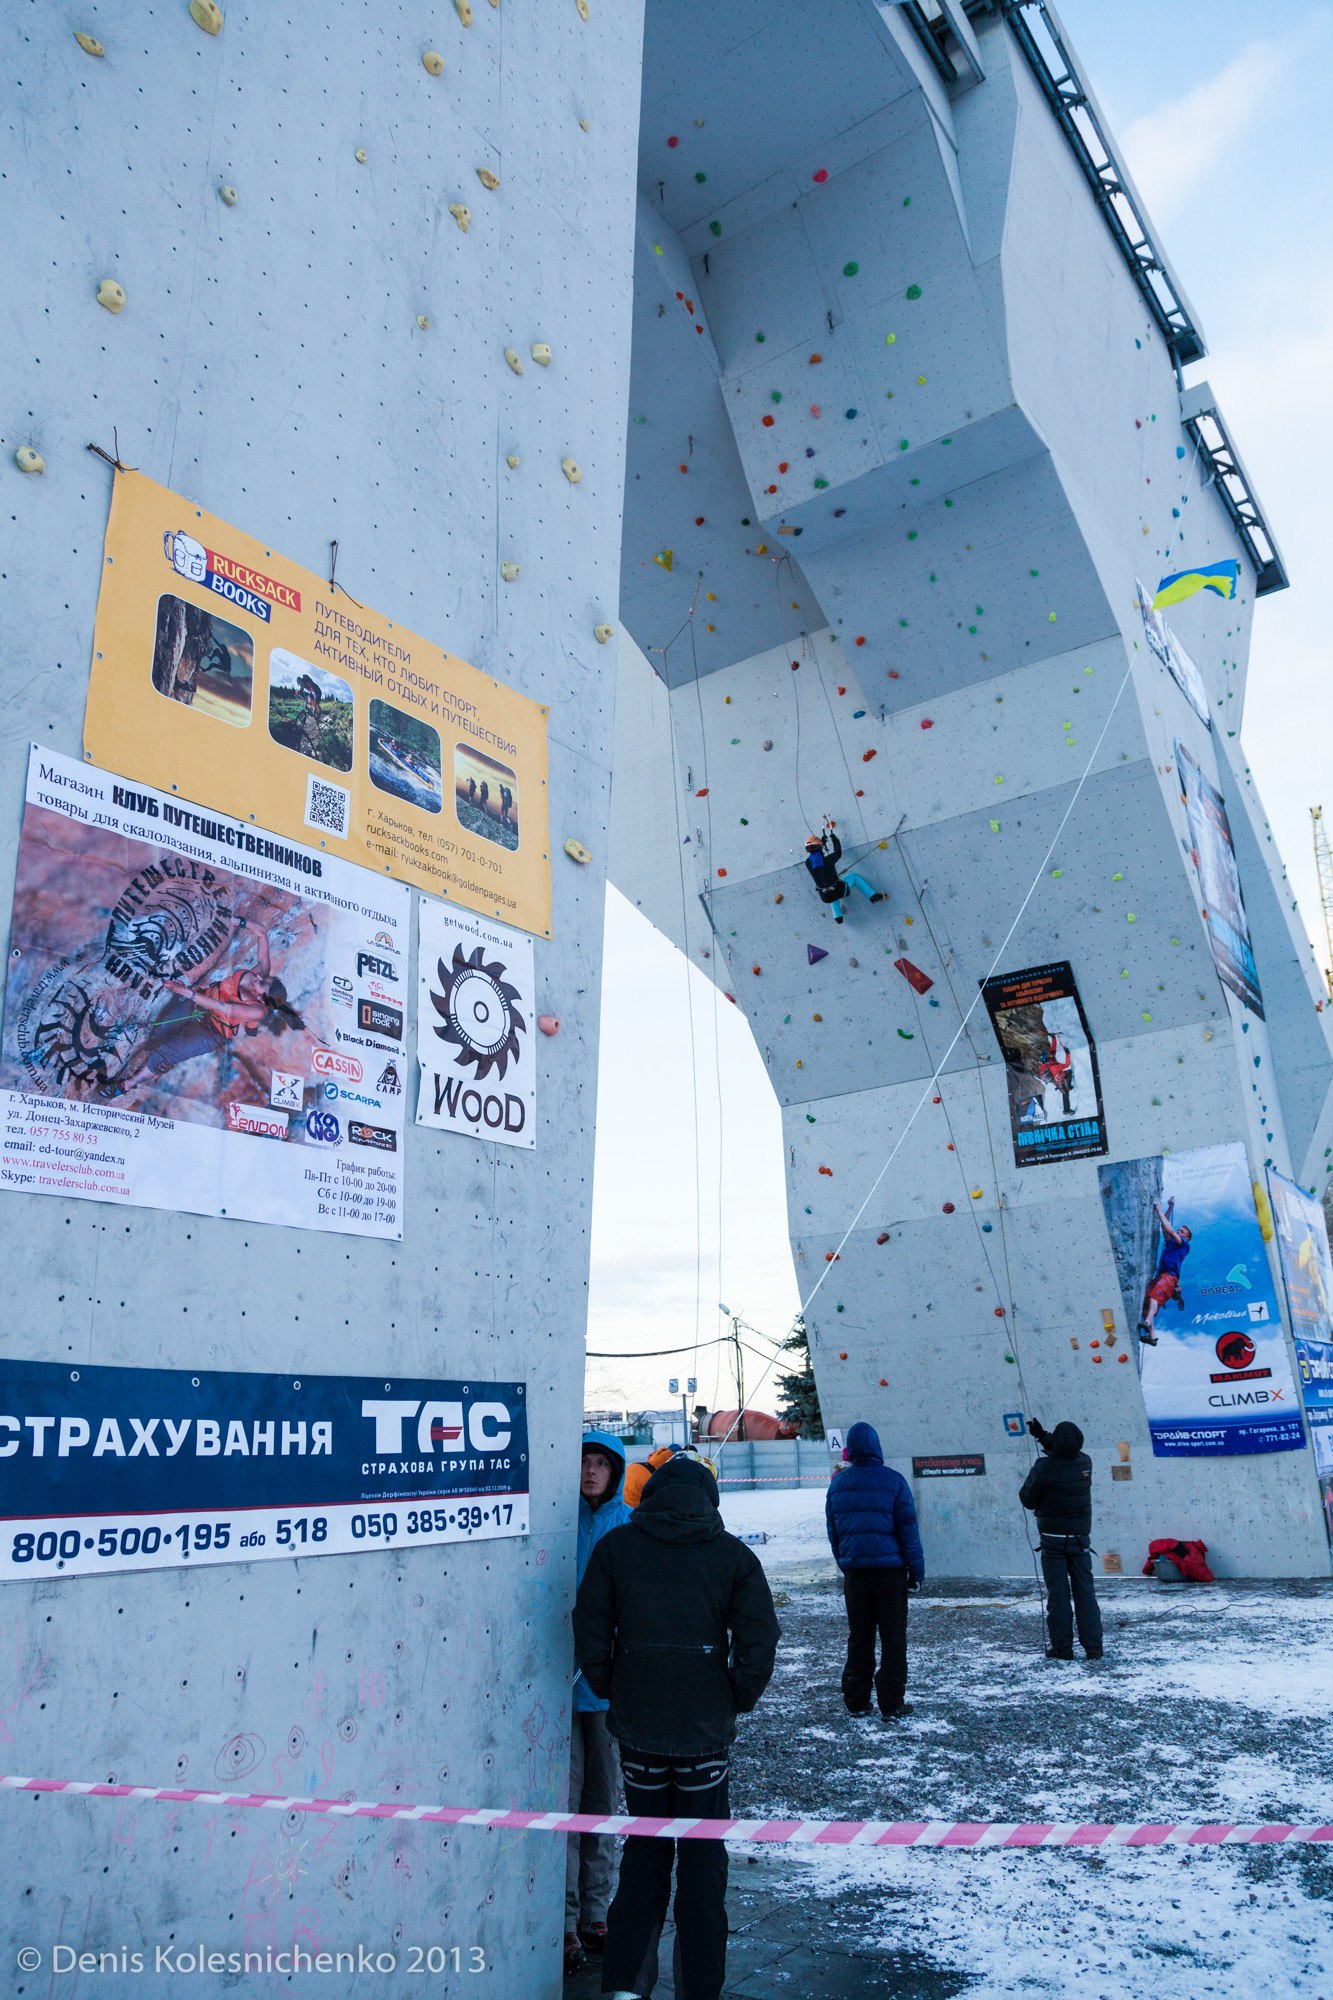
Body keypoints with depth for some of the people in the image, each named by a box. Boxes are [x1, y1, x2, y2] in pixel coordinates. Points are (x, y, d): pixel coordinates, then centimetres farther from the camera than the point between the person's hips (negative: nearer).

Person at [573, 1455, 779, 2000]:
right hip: (706, 1727, -1)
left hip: (638, 1724, 1)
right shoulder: (732, 1553, -3)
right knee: (702, 1855, 13)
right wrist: (738, 1700, 4)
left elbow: (589, 1628, -3)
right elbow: (760, 1637, -7)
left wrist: (609, 1690, 8)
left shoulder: (616, 1545, -2)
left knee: (644, 1847, 18)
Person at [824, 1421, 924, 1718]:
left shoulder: (838, 1484, 4)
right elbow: (908, 1527, -6)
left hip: (854, 1570, 4)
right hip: (890, 1568, -3)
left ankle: (856, 1700, 15)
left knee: (859, 1637, 12)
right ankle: (892, 1703, 6)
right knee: (893, 1637, 5)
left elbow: (833, 1532, 11)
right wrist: (917, 1570, 1)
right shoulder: (893, 1480, -8)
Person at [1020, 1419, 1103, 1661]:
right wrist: (1043, 1436, 22)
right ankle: (1093, 1646, 9)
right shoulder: (1085, 1463, -5)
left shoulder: (1044, 1468, -18)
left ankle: (1062, 1647, 7)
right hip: (1080, 1537, 3)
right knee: (1085, 1591, 9)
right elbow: (1068, 1452, 19)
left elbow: (1027, 1499, -7)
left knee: (1058, 1593, 4)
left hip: (1053, 1539, -3)